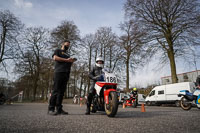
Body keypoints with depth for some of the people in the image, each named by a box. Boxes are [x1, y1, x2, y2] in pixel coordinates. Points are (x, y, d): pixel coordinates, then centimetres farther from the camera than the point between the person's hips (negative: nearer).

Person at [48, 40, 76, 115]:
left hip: (66, 73, 6)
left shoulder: (68, 54, 33)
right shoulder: (58, 50, 15)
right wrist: (66, 60, -8)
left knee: (62, 91, 2)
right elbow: (55, 58, -4)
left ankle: (59, 109, 3)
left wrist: (71, 61, 9)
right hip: (59, 72, -6)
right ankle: (51, 109, -10)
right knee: (55, 90, -12)